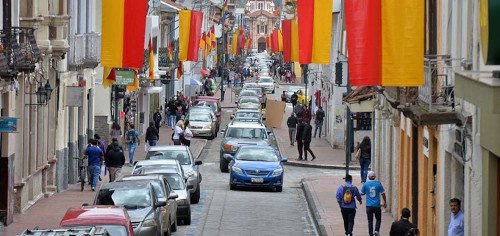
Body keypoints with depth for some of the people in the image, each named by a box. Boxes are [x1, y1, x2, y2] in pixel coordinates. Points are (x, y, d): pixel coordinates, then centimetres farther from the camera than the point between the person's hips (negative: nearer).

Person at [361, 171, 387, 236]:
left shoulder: (365, 184, -4)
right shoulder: (378, 184, -5)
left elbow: (362, 193, 9)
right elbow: (383, 194, 0)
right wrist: (385, 202, 12)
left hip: (369, 206, 1)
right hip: (377, 205, -1)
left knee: (370, 221, 8)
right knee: (378, 219, 13)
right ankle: (376, 230, -8)